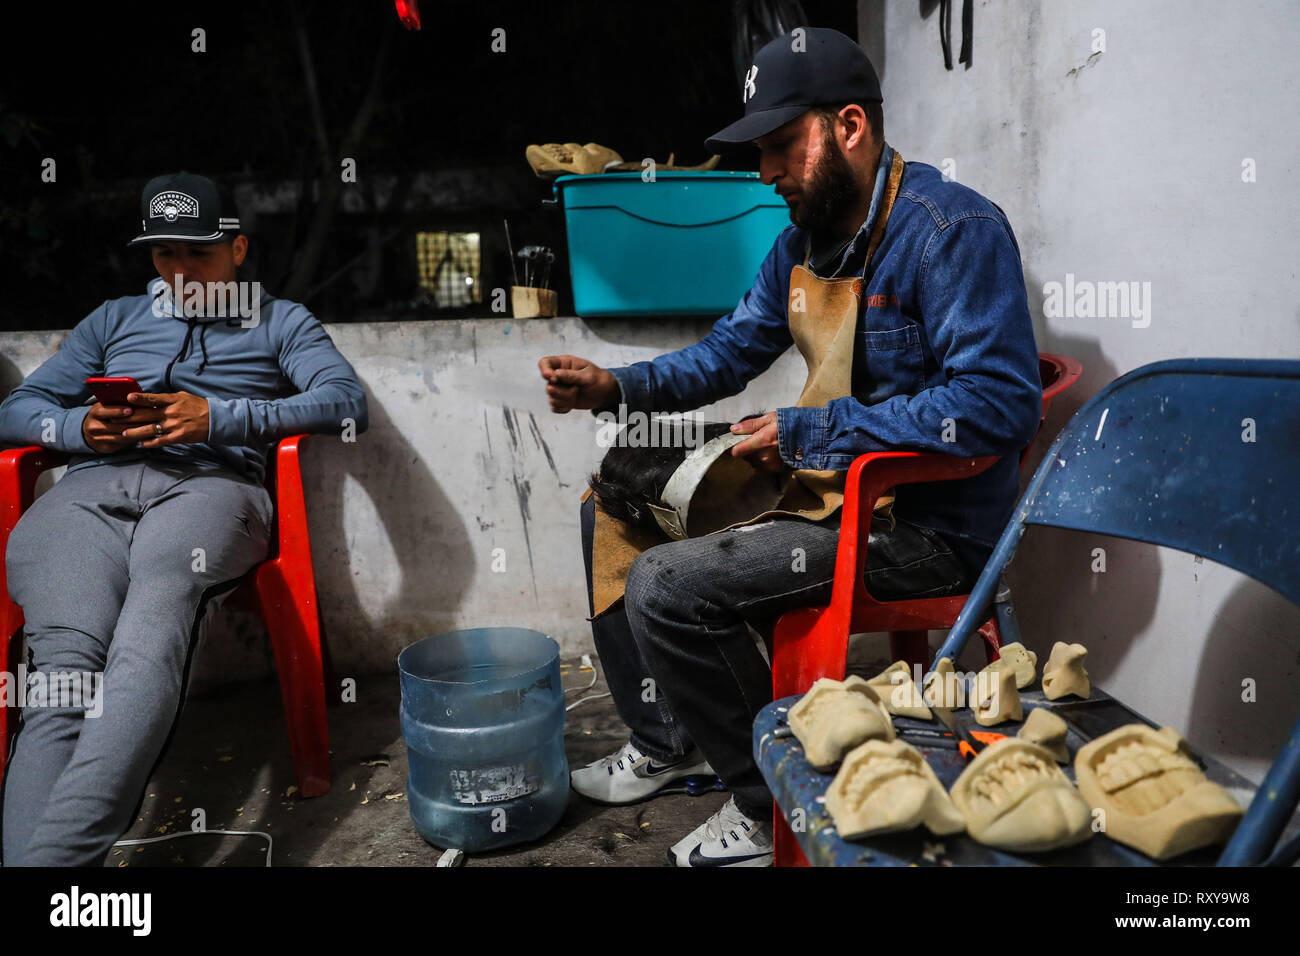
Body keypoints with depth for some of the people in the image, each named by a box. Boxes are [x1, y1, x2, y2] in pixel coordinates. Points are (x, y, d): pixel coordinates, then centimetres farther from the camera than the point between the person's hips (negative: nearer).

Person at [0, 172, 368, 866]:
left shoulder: (279, 321, 25)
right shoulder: (114, 319, 34)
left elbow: (347, 402, 6)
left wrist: (218, 418, -5)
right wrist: (81, 427, 1)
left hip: (209, 483, -3)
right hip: (90, 490, 3)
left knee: (152, 629, -36)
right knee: (66, 661, -27)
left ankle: (56, 851, -48)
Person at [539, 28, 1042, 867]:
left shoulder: (952, 229, -18)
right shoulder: (805, 238, 10)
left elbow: (1002, 403, -27)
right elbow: (728, 352, 17)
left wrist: (811, 432, -23)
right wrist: (615, 386, -1)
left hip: (928, 526, -9)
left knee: (668, 586, -22)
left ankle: (774, 811, 0)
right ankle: (666, 741, 25)